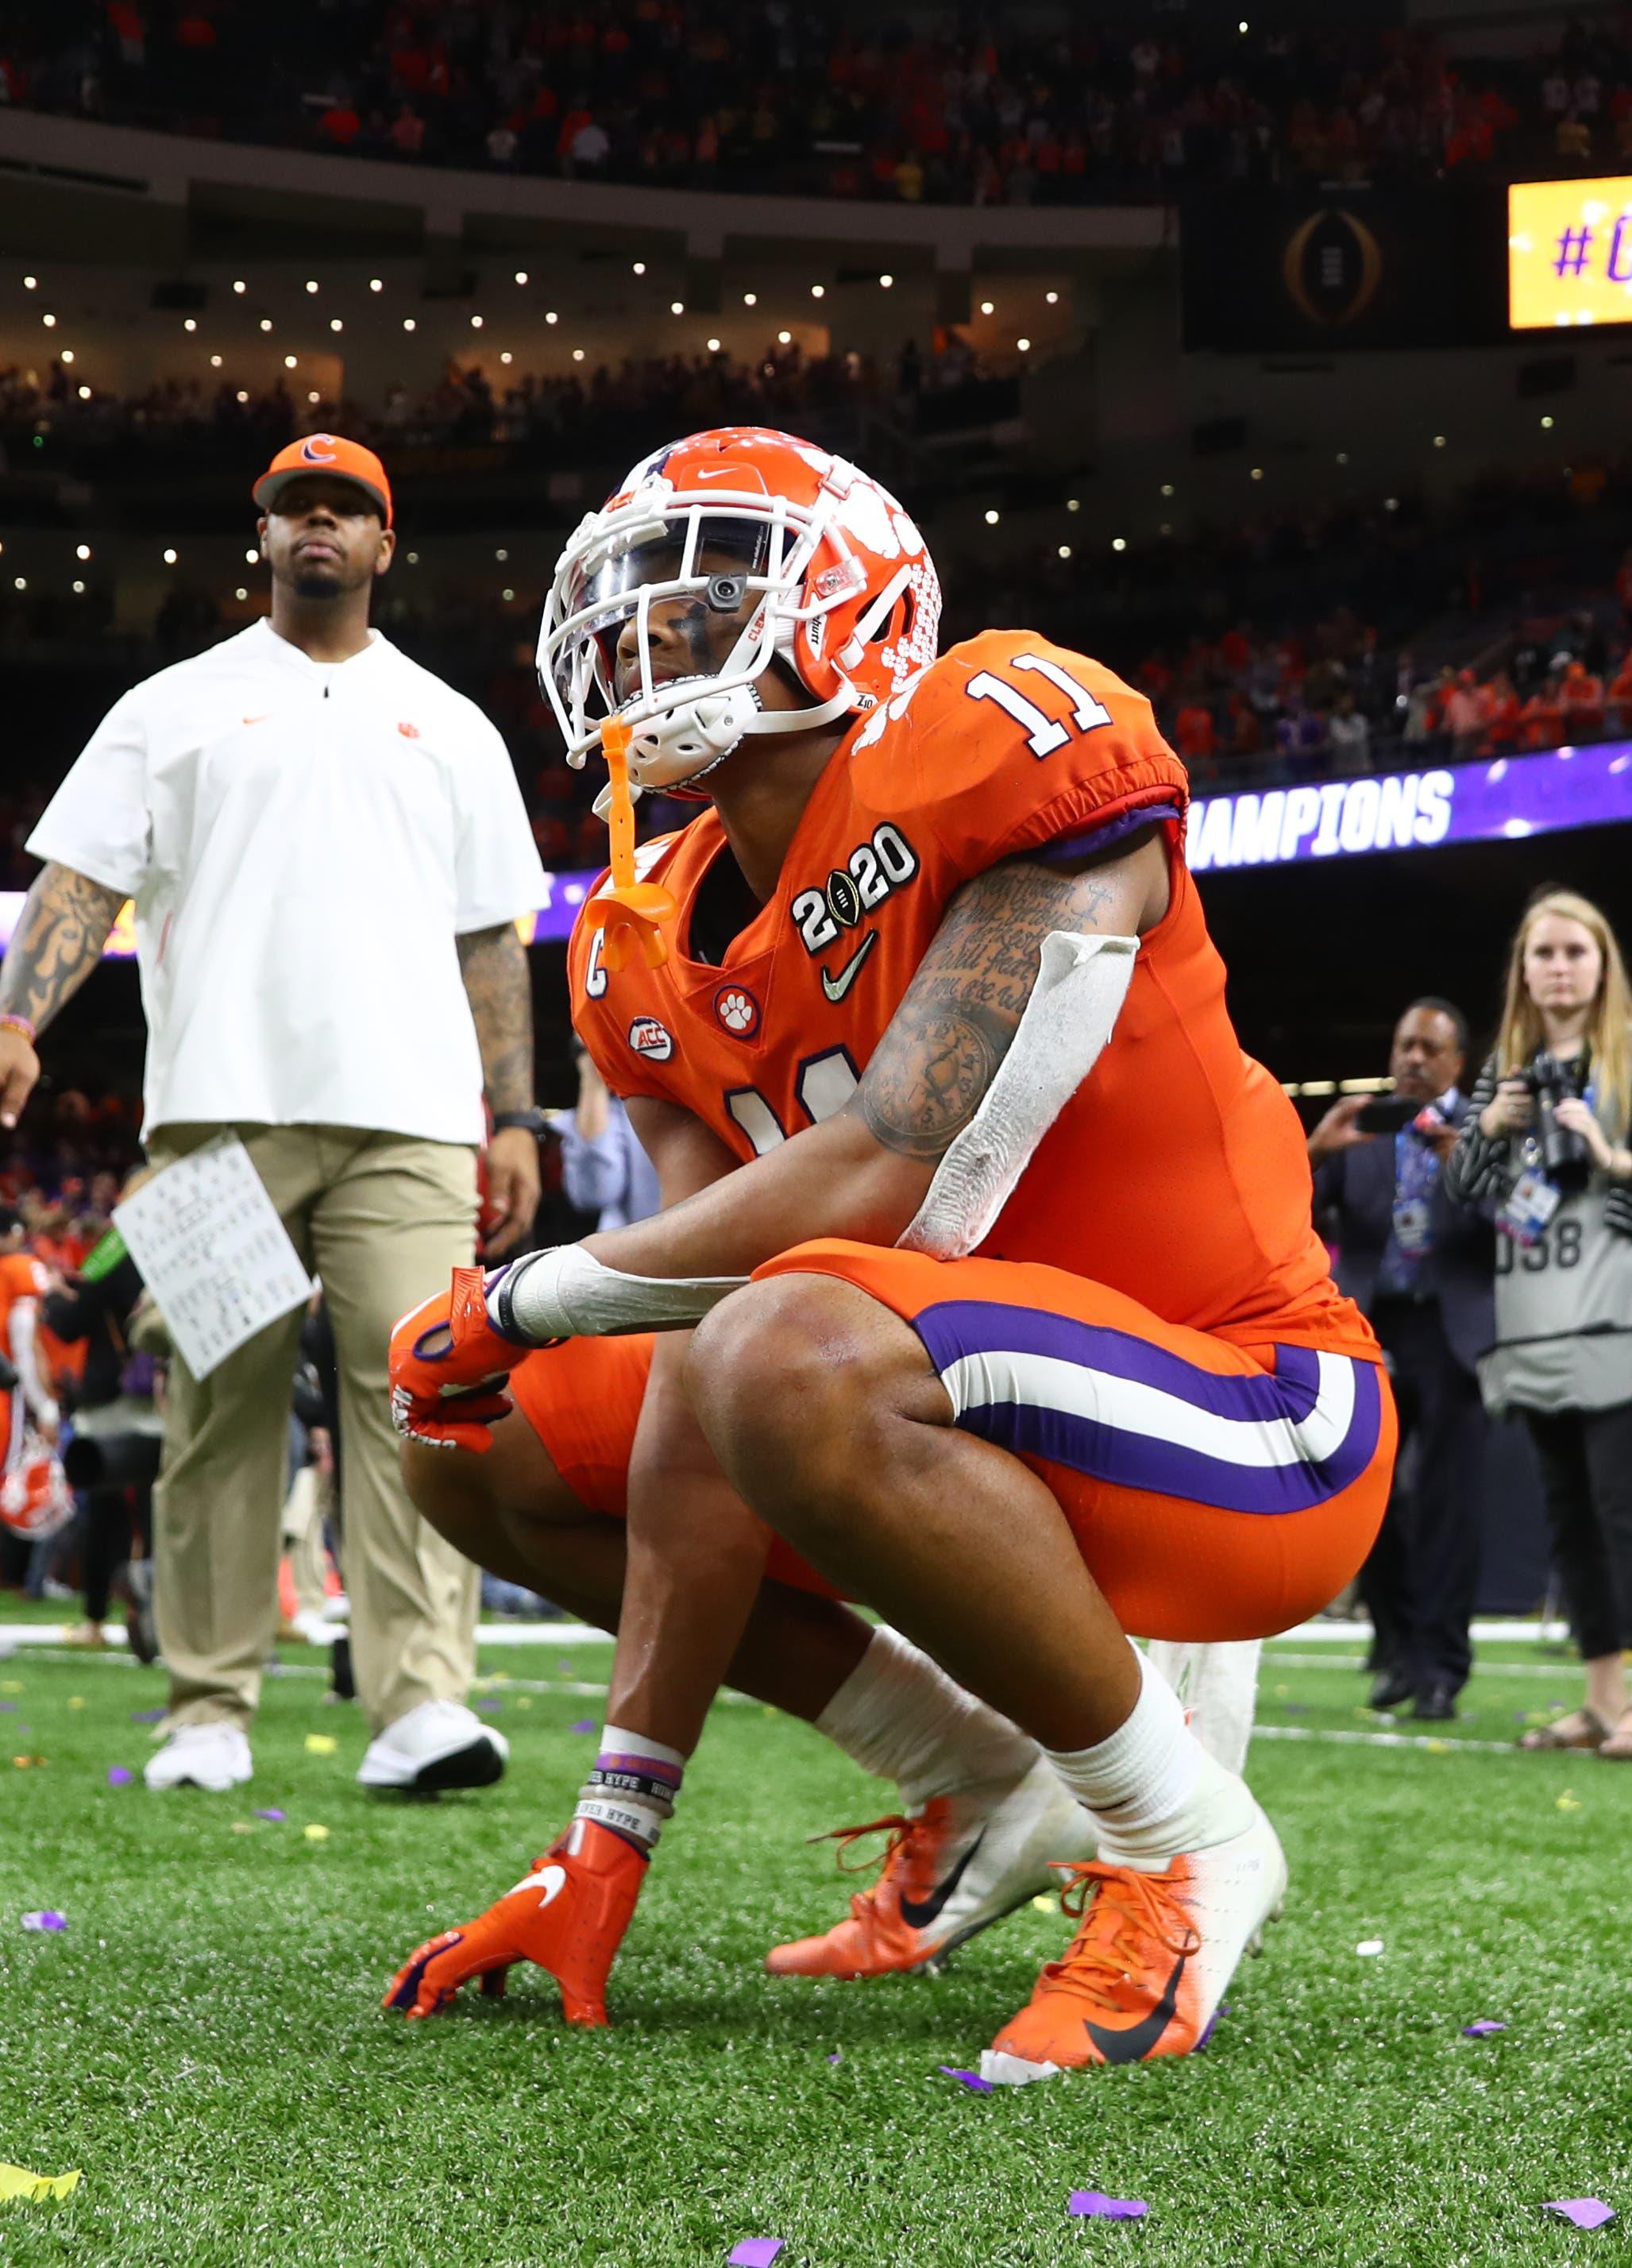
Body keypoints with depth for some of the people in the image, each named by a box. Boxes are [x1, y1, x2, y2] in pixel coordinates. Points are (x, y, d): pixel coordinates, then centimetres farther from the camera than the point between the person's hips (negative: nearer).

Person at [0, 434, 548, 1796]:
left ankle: (424, 1700, -16)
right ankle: (210, 1711, 5)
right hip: (219, 1107, -1)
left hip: (406, 1116, 1)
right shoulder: (176, 708, 15)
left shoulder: (449, 728, 20)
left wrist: (515, 1120, 10)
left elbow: (491, 943, 18)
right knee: (221, 1404, -1)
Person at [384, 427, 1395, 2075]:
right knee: (495, 1444, 10)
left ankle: (1178, 1842, -15)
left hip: (1249, 1428, -9)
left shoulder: (1005, 747, -17)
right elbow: (699, 1449, -3)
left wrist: (518, 1301, -13)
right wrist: (610, 1852, -9)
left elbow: (897, 1174, -27)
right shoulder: (661, 954, 3)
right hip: (993, 1427, 9)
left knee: (795, 1353, -36)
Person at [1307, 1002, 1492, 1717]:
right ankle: (1398, 1645, 17)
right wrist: (1316, 1149, -16)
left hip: (1451, 1333, -2)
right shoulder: (1358, 1131, 11)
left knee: (1448, 1503, -4)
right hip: (1371, 1331, 3)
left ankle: (1439, 1666, 2)